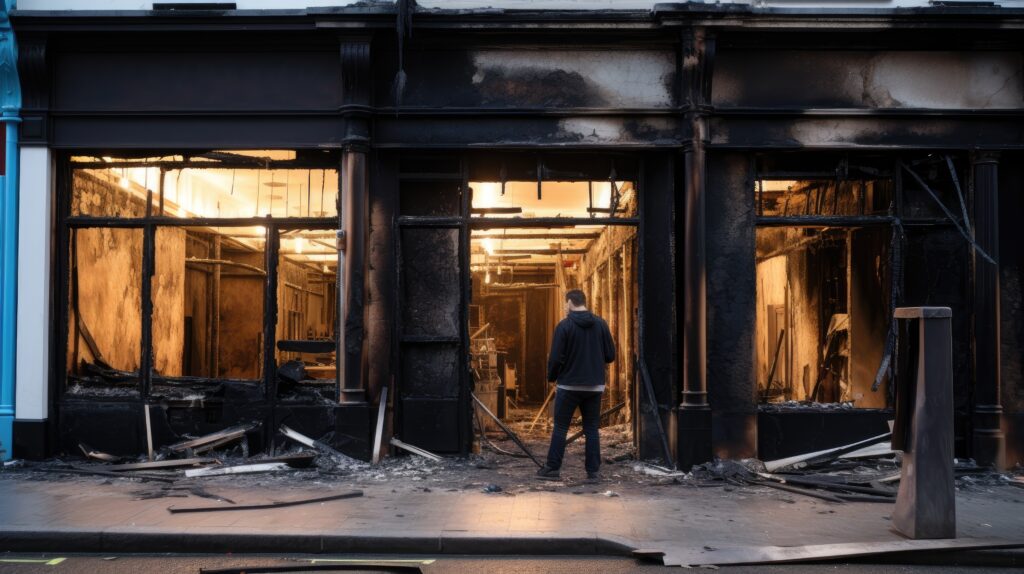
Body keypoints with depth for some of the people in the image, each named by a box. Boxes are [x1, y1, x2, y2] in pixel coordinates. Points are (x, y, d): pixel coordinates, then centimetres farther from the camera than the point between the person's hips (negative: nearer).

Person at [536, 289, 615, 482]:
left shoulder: (564, 326, -9)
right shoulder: (600, 324, 1)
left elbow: (556, 357, -12)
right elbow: (610, 355, 2)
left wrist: (551, 378, 5)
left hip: (569, 386, -3)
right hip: (595, 386, 3)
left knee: (560, 428, 5)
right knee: (591, 429, 8)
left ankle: (553, 468, 7)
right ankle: (593, 471, 7)